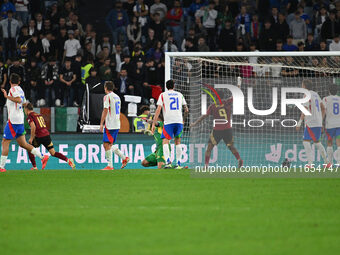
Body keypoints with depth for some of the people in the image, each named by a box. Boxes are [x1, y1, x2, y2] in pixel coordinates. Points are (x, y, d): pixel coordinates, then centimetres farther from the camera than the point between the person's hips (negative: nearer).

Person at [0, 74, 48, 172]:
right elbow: (24, 102, 28)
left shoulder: (13, 89, -9)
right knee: (23, 144, 11)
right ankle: (42, 157, 6)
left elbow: (19, 100, -25)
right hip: (20, 120, 9)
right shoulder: (20, 90, 17)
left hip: (13, 120, -9)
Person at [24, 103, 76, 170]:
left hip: (39, 136, -6)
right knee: (53, 153, 6)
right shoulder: (39, 115, 22)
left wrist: (31, 138, -9)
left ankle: (34, 167, 10)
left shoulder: (29, 116, -1)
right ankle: (68, 160, -9)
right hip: (47, 134, 6)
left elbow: (33, 127, -17)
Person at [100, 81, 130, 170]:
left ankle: (110, 166, -12)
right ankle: (124, 158, 7)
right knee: (110, 145, 16)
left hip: (110, 125, -9)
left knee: (107, 144, -8)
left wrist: (101, 123, -13)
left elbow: (105, 111, -14)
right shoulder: (117, 97, 18)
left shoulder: (107, 97, -8)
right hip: (117, 125, 9)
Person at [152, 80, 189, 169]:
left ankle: (168, 162, -22)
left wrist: (153, 124, -1)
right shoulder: (180, 95, 17)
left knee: (165, 141, -3)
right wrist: (183, 119, 35)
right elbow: (186, 110, 16)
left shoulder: (163, 95, 8)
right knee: (177, 142, 13)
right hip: (179, 121, 3)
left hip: (168, 121, -3)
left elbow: (158, 110, -1)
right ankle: (178, 164, 9)